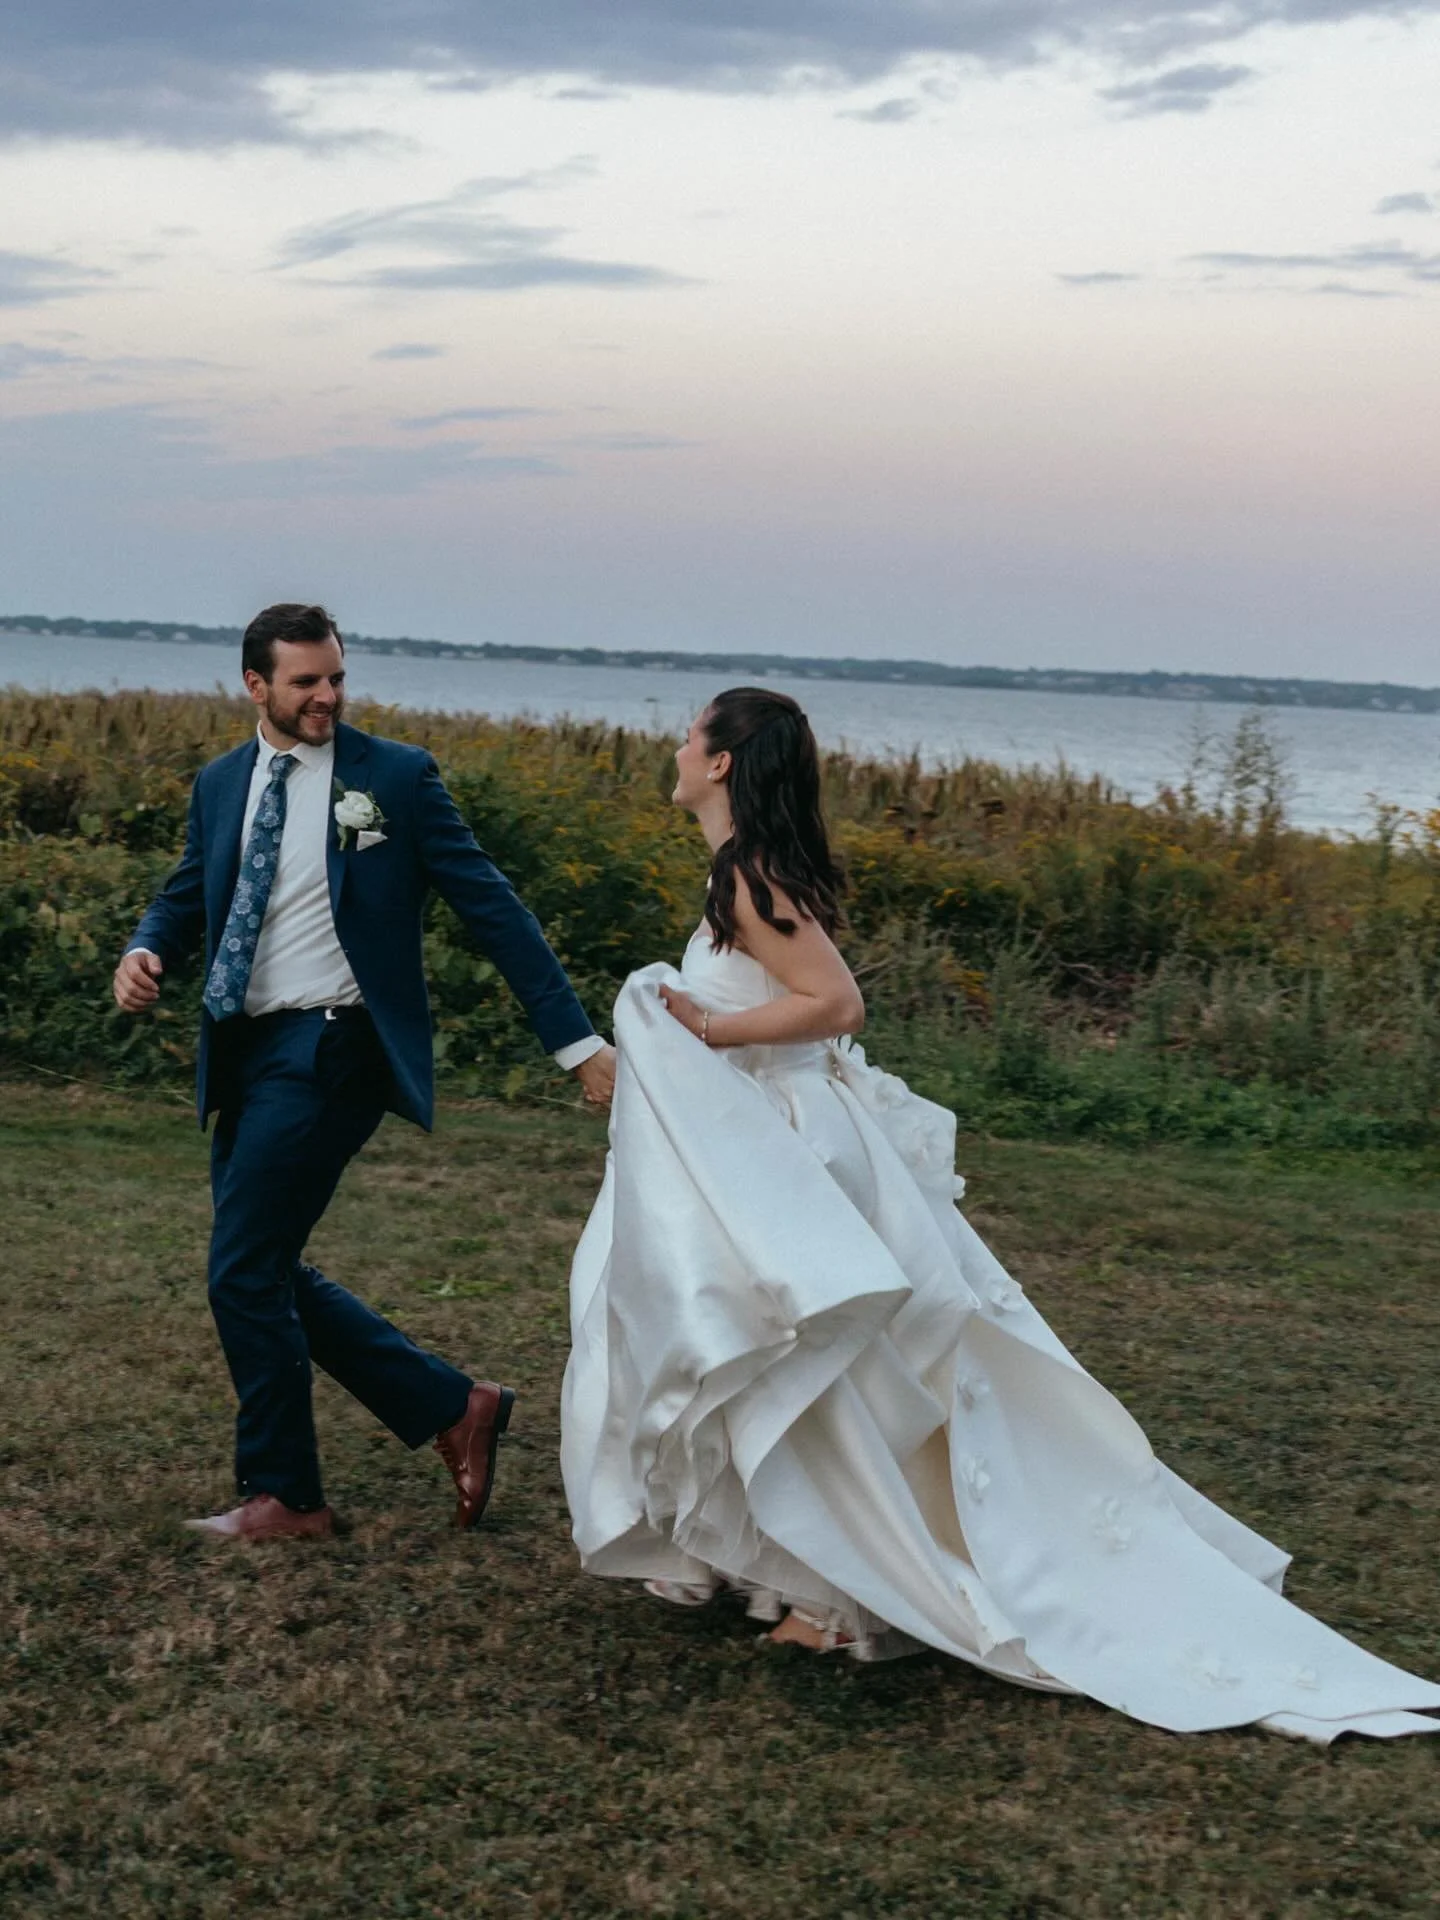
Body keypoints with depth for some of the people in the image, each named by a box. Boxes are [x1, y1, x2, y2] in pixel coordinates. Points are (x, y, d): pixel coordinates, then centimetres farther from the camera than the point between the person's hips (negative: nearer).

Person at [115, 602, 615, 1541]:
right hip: (246, 1052, 7)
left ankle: (283, 1494, 12)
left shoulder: (396, 776, -6)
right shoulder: (220, 784, 10)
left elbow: (490, 903, -7)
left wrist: (578, 1040, -10)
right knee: (267, 1275, 10)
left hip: (331, 1050, -7)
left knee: (244, 1272, -6)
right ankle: (455, 1407, 21)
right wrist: (146, 953, -7)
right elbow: (188, 893, 19)